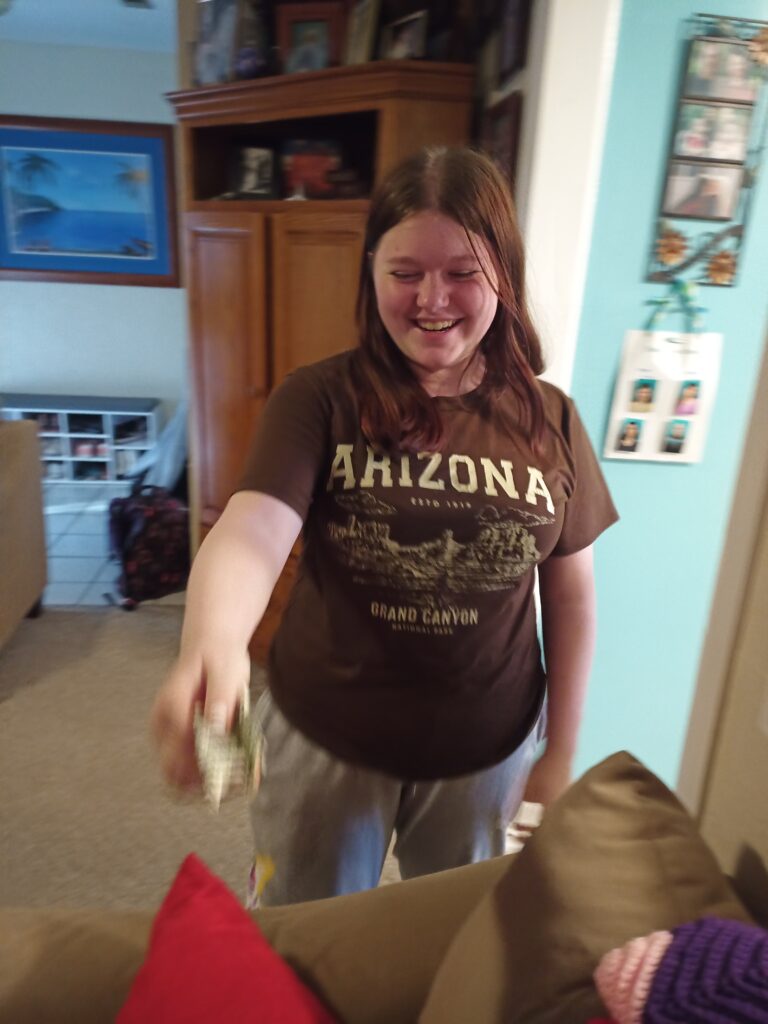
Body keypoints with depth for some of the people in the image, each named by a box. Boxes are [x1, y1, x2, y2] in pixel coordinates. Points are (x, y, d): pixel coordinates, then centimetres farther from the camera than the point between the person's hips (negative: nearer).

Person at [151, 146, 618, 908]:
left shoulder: (549, 421, -8)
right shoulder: (319, 400, -16)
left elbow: (571, 594, -2)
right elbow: (251, 531, -30)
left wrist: (561, 751, 3)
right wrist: (211, 644, -52)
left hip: (485, 751, 2)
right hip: (323, 737, -1)